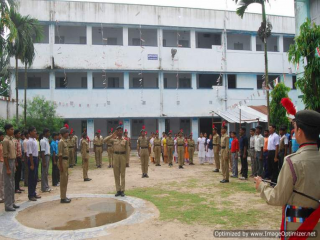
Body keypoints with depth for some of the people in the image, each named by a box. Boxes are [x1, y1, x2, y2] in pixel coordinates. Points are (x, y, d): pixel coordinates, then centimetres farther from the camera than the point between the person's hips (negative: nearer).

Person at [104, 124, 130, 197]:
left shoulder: (125, 140, 2)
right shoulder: (114, 139, 7)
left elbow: (127, 150, 4)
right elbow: (105, 140, -4)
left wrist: (126, 159, -1)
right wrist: (112, 135, -8)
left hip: (123, 156, -2)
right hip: (115, 156, 2)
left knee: (122, 174, 3)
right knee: (116, 174, 5)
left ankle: (122, 190, 8)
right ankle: (118, 190, 13)